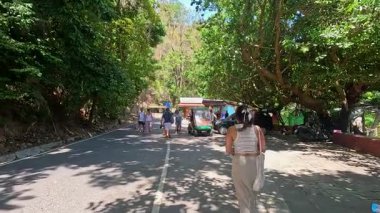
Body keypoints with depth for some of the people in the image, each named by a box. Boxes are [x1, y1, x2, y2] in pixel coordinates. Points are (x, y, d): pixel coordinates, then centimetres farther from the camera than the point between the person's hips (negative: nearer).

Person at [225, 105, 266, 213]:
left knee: (242, 193, 17)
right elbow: (262, 149, -1)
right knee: (252, 192, 25)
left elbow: (228, 151, -7)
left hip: (239, 163, -2)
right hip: (254, 163, 3)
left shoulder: (232, 130, -8)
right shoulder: (257, 129, -4)